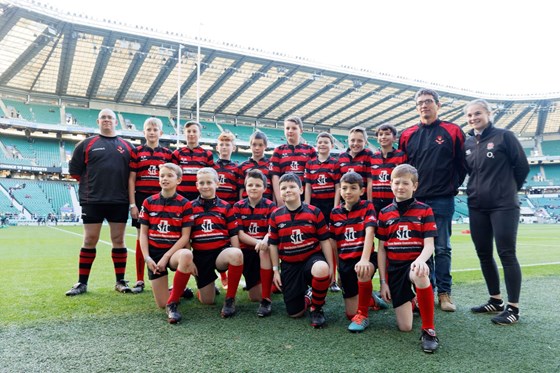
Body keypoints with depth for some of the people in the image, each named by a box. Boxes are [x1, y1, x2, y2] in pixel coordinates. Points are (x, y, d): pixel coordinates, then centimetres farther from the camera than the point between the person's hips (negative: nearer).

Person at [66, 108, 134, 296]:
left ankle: (120, 281, 13)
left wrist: (125, 188, 3)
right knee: (89, 240, 3)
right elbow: (74, 171, 8)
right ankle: (82, 283, 13)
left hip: (119, 201, 1)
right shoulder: (86, 144, 7)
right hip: (92, 201, -1)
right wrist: (92, 184, 5)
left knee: (118, 240, 4)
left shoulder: (127, 146, 11)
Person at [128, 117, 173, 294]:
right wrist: (133, 204, -5)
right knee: (141, 237, 3)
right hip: (142, 198, -1)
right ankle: (140, 280, 11)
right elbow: (131, 179, 2)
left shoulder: (168, 153, 7)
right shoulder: (136, 152, 4)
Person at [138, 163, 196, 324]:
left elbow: (185, 236, -9)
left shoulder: (184, 204, -6)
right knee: (161, 304, -4)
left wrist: (166, 257, -16)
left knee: (186, 255, -41)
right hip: (154, 253, 2)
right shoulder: (148, 202, 2)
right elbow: (143, 233, 4)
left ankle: (173, 304, -24)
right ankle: (178, 291, 34)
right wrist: (147, 257, -9)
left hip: (174, 252, -2)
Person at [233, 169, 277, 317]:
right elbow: (240, 234, -8)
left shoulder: (270, 206, -4)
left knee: (265, 250, -39)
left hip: (265, 249, -1)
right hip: (247, 250, 2)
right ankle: (257, 282, 38)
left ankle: (266, 300, -28)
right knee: (255, 296, -1)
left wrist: (265, 241, -38)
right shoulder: (238, 206, -1)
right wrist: (258, 242, -27)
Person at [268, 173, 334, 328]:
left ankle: (316, 308, -12)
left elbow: (324, 241, -2)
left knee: (321, 269, -40)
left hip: (312, 258, -2)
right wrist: (275, 270, 2)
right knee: (294, 313, -1)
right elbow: (273, 244, 5)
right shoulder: (275, 216, -1)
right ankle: (306, 296, 37)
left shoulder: (314, 212, -5)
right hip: (289, 265, 2)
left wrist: (330, 266, -6)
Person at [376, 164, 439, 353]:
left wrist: (421, 261, -33)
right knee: (404, 327, -3)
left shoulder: (424, 211, -2)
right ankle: (411, 301, 33)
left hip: (415, 263, -2)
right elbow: (382, 249, 6)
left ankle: (429, 330, -22)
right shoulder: (384, 214, 5)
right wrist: (383, 281, 1)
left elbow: (429, 245, -9)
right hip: (394, 269, 2)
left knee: (419, 274, -42)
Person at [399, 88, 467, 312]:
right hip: (415, 200, 2)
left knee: (442, 248, 3)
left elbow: (462, 163, 6)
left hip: (442, 200, -2)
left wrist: (453, 185, 3)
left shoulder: (452, 131, 3)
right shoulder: (407, 135, 9)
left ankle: (444, 292, 12)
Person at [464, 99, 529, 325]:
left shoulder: (504, 136, -5)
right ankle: (495, 301, 23)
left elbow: (522, 166, -1)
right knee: (484, 254, 9)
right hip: (477, 207, 6)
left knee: (506, 254, -4)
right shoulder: (467, 144, 9)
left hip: (504, 206, -6)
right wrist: (479, 189, 12)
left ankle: (513, 308, 6)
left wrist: (509, 189, 7)